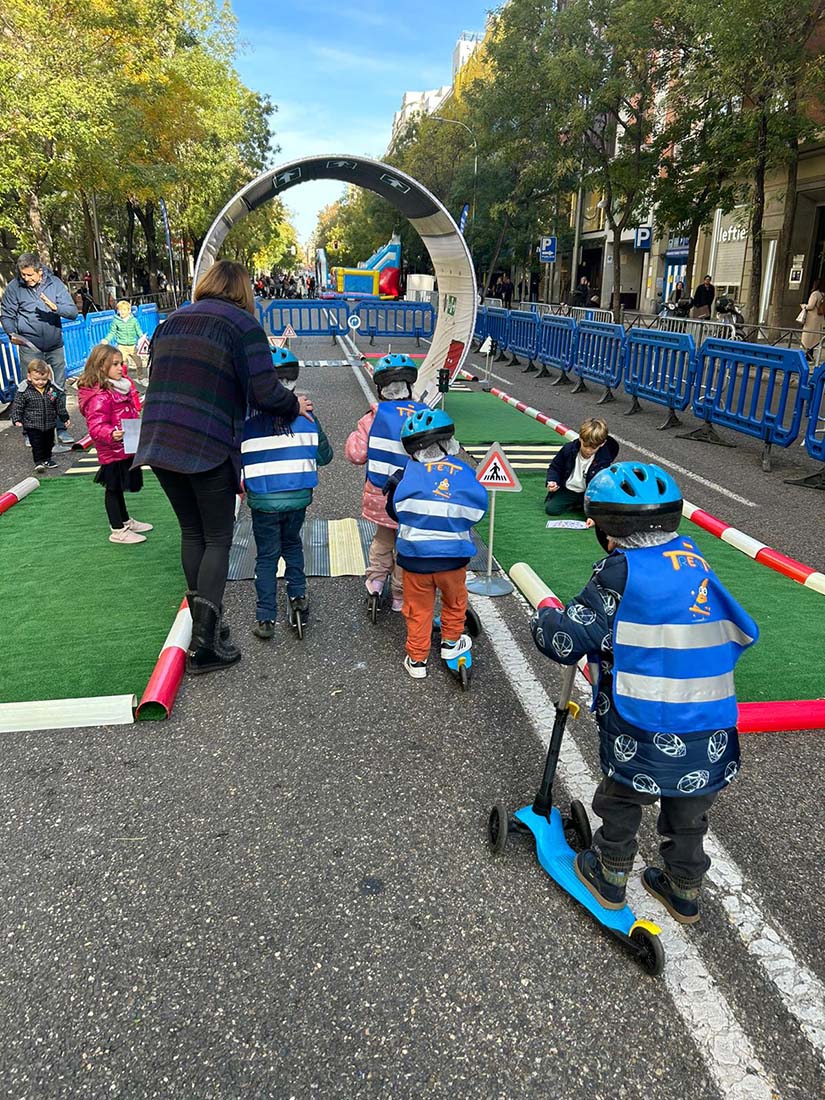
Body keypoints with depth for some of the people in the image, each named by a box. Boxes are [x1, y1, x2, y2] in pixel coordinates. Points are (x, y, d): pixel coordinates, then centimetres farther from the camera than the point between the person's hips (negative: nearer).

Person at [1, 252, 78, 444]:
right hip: (29, 347, -2)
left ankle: (62, 429, 16)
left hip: (55, 346, 2)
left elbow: (73, 312, -4)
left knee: (59, 388, 7)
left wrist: (55, 307, -23)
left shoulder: (55, 283, -1)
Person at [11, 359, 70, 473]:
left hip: (49, 424, 4)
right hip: (32, 426, -4)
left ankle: (47, 459, 33)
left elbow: (60, 405, 5)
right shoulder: (24, 391, -13)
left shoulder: (53, 389, -4)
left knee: (49, 443, 17)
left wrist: (65, 418, 8)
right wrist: (17, 420, -15)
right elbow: (17, 406, -8)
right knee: (37, 445, -4)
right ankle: (38, 462, 5)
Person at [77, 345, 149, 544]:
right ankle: (118, 531, 13)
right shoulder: (99, 396, -23)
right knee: (113, 488, 3)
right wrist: (111, 434, -45)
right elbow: (96, 426, -29)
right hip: (112, 452, -9)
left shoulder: (122, 386, 9)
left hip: (125, 449, 9)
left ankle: (125, 521, 38)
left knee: (119, 487, 23)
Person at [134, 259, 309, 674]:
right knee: (217, 539, 5)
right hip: (208, 449, -6)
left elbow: (160, 380, 18)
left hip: (159, 444, 6)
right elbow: (265, 392, -12)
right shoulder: (242, 323, -4)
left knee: (192, 533, 17)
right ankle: (204, 644, 2)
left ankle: (204, 625, 25)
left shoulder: (170, 322, 16)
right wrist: (294, 406, 7)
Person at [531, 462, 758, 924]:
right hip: (711, 737, 6)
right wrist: (606, 651, 16)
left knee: (620, 803, 21)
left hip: (645, 735, -5)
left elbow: (567, 641, -15)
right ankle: (685, 893, 45)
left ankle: (610, 877, 41)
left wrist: (547, 612, 8)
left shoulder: (623, 570, -17)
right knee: (689, 817, 25)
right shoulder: (693, 557, 3)